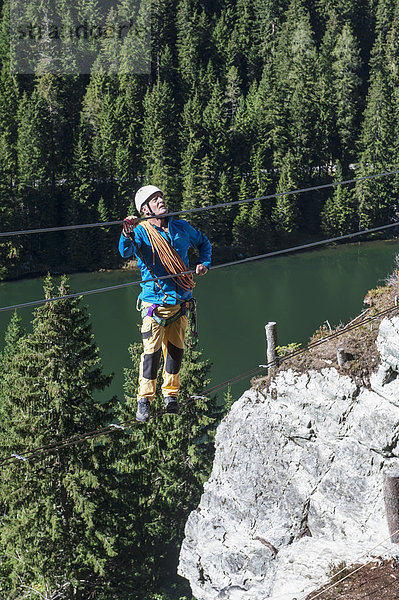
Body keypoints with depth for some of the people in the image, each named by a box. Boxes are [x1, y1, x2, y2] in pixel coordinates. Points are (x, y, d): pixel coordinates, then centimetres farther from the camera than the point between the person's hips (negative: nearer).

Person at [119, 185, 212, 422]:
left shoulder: (181, 228, 9)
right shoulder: (141, 232, -4)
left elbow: (203, 242, 28)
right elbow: (126, 252, -24)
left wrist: (204, 263, 11)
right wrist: (127, 233, -43)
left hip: (180, 302, 4)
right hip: (155, 302, -4)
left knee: (175, 350, 10)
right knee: (152, 352, -10)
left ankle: (171, 395, 25)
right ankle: (144, 401, -1)